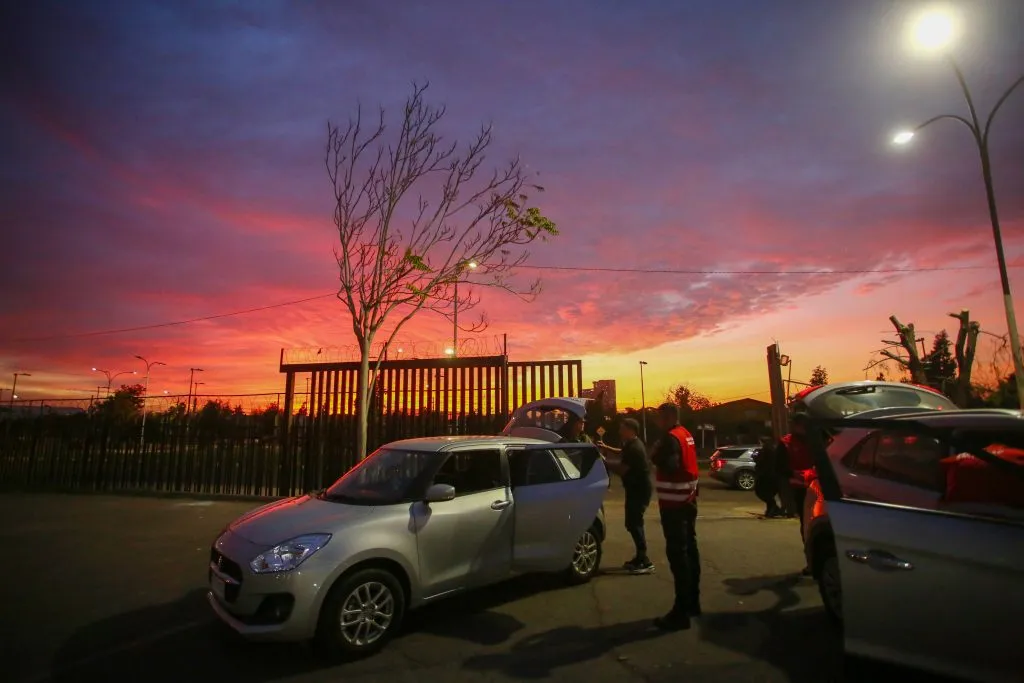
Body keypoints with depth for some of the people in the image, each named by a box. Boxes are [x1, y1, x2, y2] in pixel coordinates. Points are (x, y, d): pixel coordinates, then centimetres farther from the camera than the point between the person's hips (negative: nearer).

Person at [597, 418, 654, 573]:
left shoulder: (634, 448, -23)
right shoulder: (632, 444, 10)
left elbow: (621, 469, -23)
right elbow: (622, 454, 30)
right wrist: (607, 448, 18)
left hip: (639, 490, -11)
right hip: (636, 489, 11)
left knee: (633, 524, -10)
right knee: (634, 523, 16)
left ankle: (646, 562, -7)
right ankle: (640, 558, 25)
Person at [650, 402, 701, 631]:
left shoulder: (671, 438, -17)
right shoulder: (686, 435, 12)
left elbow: (669, 465, -30)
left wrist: (656, 453, -14)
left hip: (674, 503, -10)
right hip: (687, 499, 10)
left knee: (677, 553, -8)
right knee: (689, 549, 16)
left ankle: (681, 612, -5)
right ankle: (692, 602, 27)